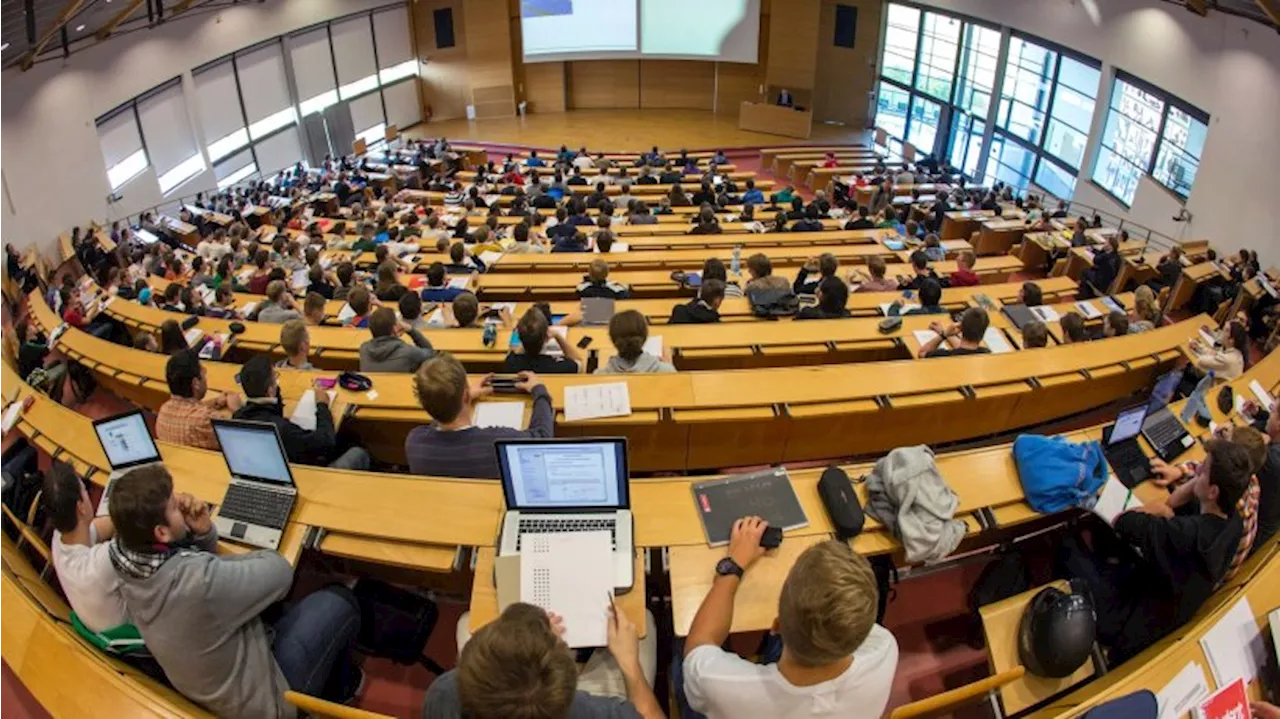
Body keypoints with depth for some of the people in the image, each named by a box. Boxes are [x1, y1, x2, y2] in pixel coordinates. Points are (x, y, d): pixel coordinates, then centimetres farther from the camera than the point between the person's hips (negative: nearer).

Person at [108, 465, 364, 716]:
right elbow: (280, 570, -20)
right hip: (259, 702, -7)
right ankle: (338, 689, 33)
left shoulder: (128, 561, -14)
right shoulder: (198, 581, -39)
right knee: (339, 601, 5)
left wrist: (203, 531, -15)